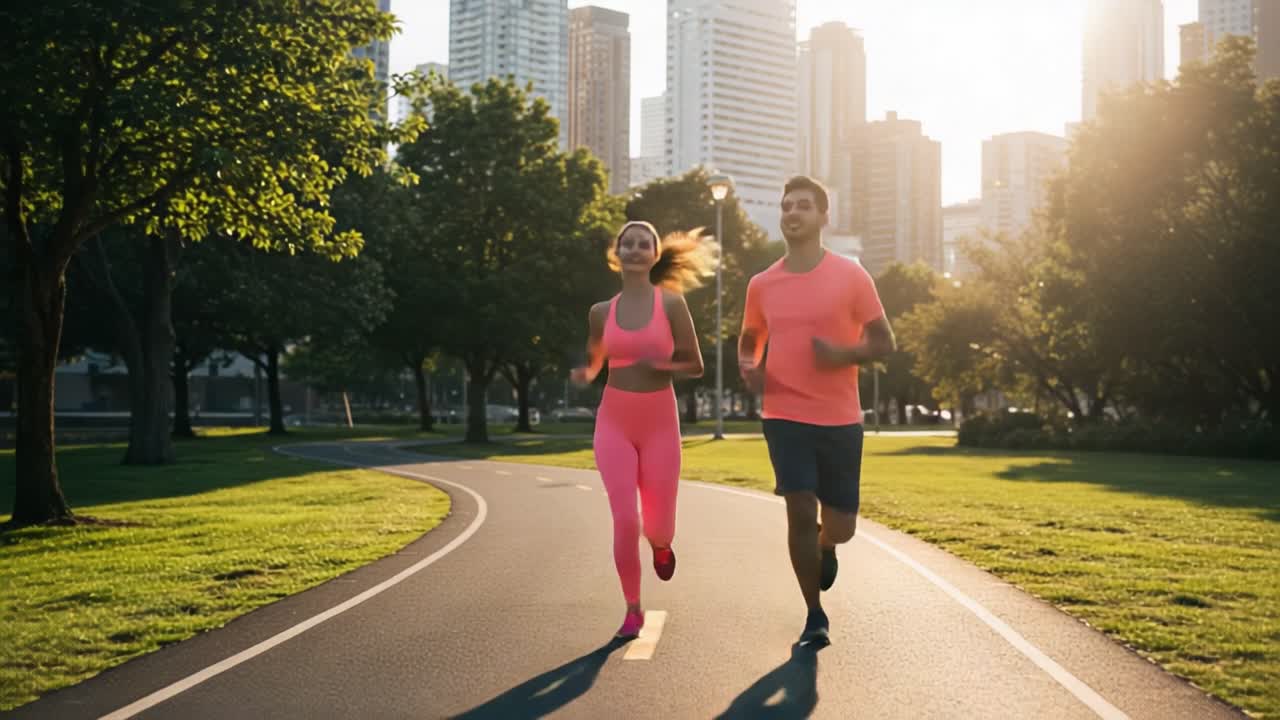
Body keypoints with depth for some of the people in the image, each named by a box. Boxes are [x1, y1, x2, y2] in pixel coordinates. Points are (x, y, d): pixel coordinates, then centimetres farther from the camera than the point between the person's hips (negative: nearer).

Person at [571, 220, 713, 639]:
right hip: (614, 422, 1)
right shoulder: (602, 312, 3)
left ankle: (660, 546, 44)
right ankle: (633, 609, 11)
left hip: (659, 423, -1)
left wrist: (659, 366, -19)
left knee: (657, 526, 4)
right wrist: (582, 375, -6)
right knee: (625, 521, -8)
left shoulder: (671, 303, -4)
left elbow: (695, 366, -1)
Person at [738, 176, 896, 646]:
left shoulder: (851, 275, -3)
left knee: (841, 527, 5)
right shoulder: (761, 284, 5)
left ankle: (824, 545, 44)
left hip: (840, 419, -1)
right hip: (784, 416, 1)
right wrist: (748, 367, -3)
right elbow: (749, 340, 20)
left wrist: (845, 354, -20)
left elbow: (883, 342, 0)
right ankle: (815, 617, 9)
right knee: (800, 512, -10)